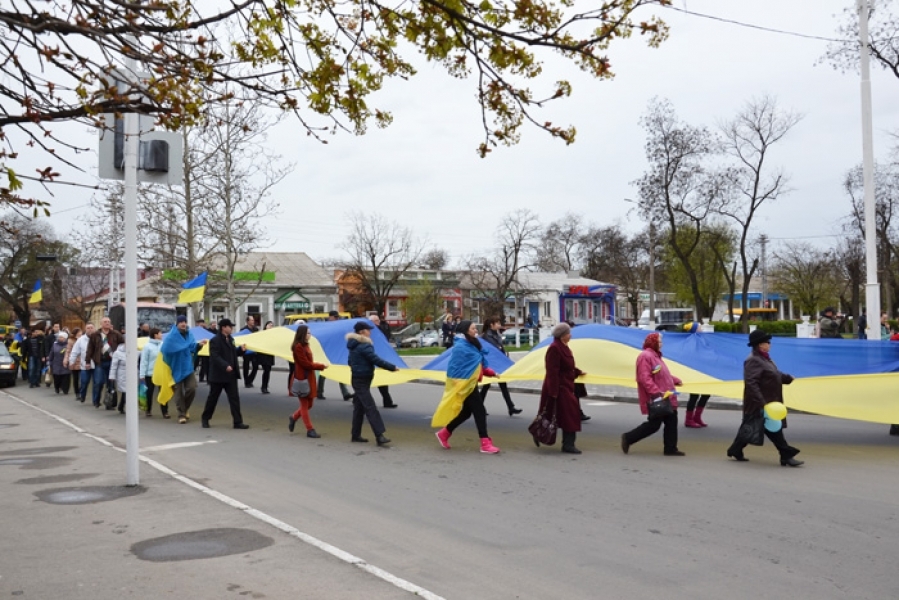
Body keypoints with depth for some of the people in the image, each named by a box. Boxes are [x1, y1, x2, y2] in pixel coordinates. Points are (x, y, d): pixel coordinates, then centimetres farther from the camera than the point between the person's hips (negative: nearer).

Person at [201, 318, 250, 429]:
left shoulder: (230, 339, 12)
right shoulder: (215, 340, -14)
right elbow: (215, 357, -22)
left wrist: (241, 349, 1)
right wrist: (225, 366, -33)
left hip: (231, 375, 7)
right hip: (218, 374, -7)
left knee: (234, 398, 0)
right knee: (213, 398, 8)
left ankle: (237, 422, 0)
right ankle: (205, 419, 26)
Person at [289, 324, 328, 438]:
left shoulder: (305, 346, 14)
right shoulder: (298, 347, -16)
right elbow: (305, 364, -18)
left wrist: (319, 365, -1)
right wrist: (321, 366, -12)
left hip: (309, 378, 9)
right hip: (302, 378, -9)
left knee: (309, 404, 15)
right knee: (305, 405, 0)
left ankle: (294, 418, 33)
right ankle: (310, 430, 5)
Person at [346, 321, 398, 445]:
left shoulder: (354, 346, 12)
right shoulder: (364, 346, -18)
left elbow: (350, 361, 23)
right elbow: (376, 360, -22)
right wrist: (392, 367, -16)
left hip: (357, 379, 10)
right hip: (362, 380, -10)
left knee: (359, 407, 14)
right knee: (370, 407, -14)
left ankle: (355, 434, 19)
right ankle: (379, 435, -20)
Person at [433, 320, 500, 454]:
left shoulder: (472, 344, 12)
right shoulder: (460, 346, -18)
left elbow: (479, 364, 20)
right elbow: (454, 368, -20)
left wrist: (490, 372, 8)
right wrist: (457, 385, -21)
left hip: (470, 384, 10)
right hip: (464, 385, -10)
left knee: (466, 412, 15)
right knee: (479, 411, -8)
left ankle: (444, 433, 29)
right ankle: (485, 444, -4)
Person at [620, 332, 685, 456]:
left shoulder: (656, 356, 17)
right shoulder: (645, 356, -18)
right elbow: (645, 378, -26)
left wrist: (676, 380, 20)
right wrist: (656, 392, -32)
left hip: (665, 399, 10)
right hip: (655, 399, -10)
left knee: (671, 422, 9)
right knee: (654, 424, -5)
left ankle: (670, 449, 16)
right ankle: (628, 438, 7)